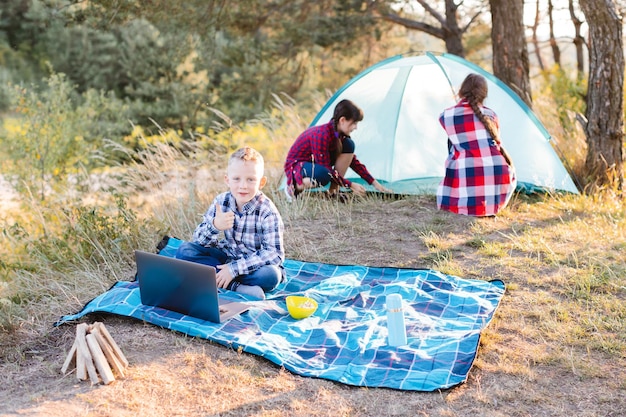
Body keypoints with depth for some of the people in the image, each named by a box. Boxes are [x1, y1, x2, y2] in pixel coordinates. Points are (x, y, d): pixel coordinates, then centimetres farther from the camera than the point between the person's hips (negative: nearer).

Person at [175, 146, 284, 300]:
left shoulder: (267, 211, -20)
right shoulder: (221, 201, -9)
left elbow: (275, 253, -25)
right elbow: (199, 240, -9)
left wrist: (234, 268, -30)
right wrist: (214, 226, -33)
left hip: (254, 263, -4)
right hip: (227, 256, 5)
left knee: (270, 275, -36)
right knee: (185, 250, -15)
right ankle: (236, 286, -24)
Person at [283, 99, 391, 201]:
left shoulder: (340, 134, -6)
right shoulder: (321, 135, -32)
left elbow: (354, 161, 3)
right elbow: (327, 170, -29)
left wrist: (374, 183, -1)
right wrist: (350, 185, -25)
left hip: (315, 164, 8)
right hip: (295, 166, -8)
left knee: (348, 146, -12)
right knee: (323, 175, -43)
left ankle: (333, 191, -8)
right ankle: (294, 186, -11)